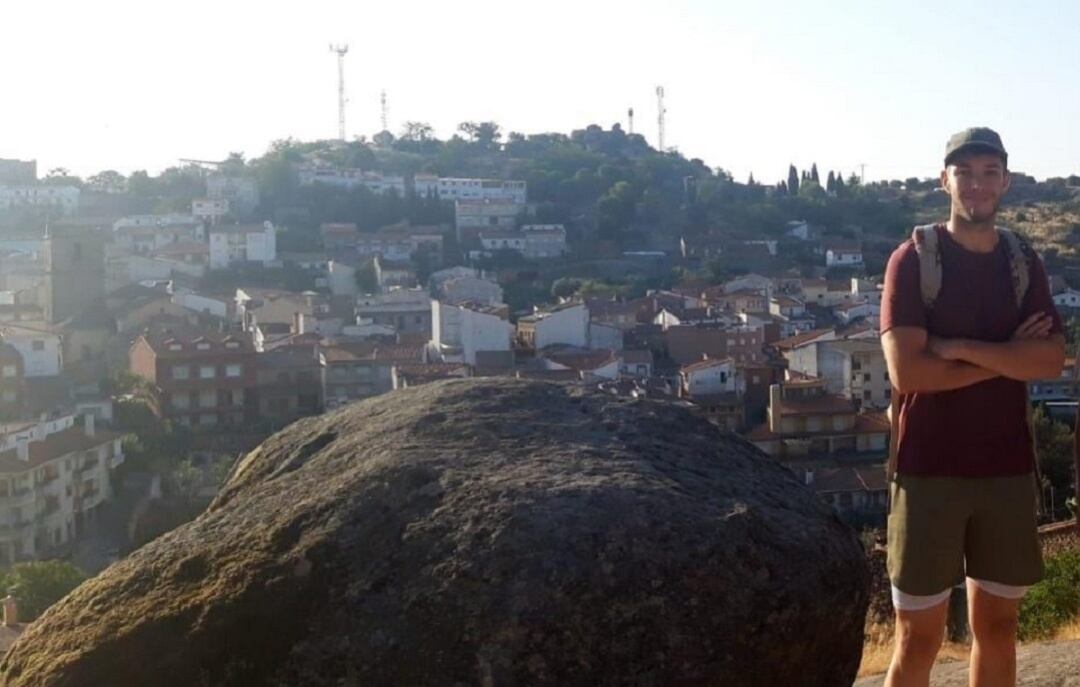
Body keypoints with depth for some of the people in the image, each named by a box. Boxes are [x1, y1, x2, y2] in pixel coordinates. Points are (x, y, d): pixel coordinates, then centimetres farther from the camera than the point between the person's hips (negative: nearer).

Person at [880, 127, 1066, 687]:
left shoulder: (1024, 264, 8)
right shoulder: (914, 259, -6)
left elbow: (1052, 361, -6)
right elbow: (907, 372, -17)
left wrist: (960, 349, -16)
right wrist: (1007, 355, -10)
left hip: (1008, 470, 5)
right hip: (929, 471, -4)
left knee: (997, 628, 14)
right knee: (918, 639, 2)